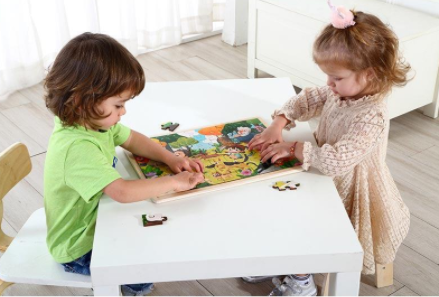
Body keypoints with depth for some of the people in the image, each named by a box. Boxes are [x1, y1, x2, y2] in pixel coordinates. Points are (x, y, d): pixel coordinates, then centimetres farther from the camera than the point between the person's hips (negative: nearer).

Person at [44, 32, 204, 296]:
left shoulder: (91, 120, -9)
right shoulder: (78, 148, -37)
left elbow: (132, 140, 6)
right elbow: (123, 192, -44)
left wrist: (171, 159, -9)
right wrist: (175, 182, -32)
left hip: (95, 220, 9)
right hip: (78, 249, -9)